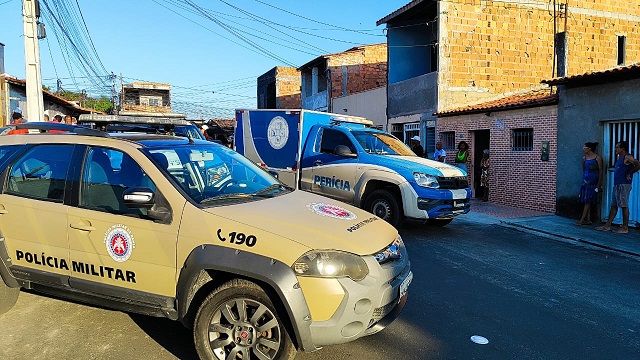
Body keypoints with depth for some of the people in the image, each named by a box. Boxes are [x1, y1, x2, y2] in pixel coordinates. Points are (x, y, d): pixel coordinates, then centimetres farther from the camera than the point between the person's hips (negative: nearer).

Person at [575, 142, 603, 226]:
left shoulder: (597, 158, -5)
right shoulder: (584, 158, 11)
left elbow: (600, 171, -5)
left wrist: (599, 184, -9)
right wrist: (584, 179, 11)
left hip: (593, 182, -6)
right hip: (585, 181, 6)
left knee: (588, 201, -5)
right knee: (586, 201, 5)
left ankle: (582, 220, -6)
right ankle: (588, 220, 10)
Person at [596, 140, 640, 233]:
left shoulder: (627, 157, -11)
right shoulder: (620, 158, 18)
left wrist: (629, 174, -15)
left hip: (624, 185, -10)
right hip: (617, 185, 10)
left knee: (624, 206, -4)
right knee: (613, 206, 10)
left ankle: (625, 228, 1)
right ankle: (607, 226, 13)